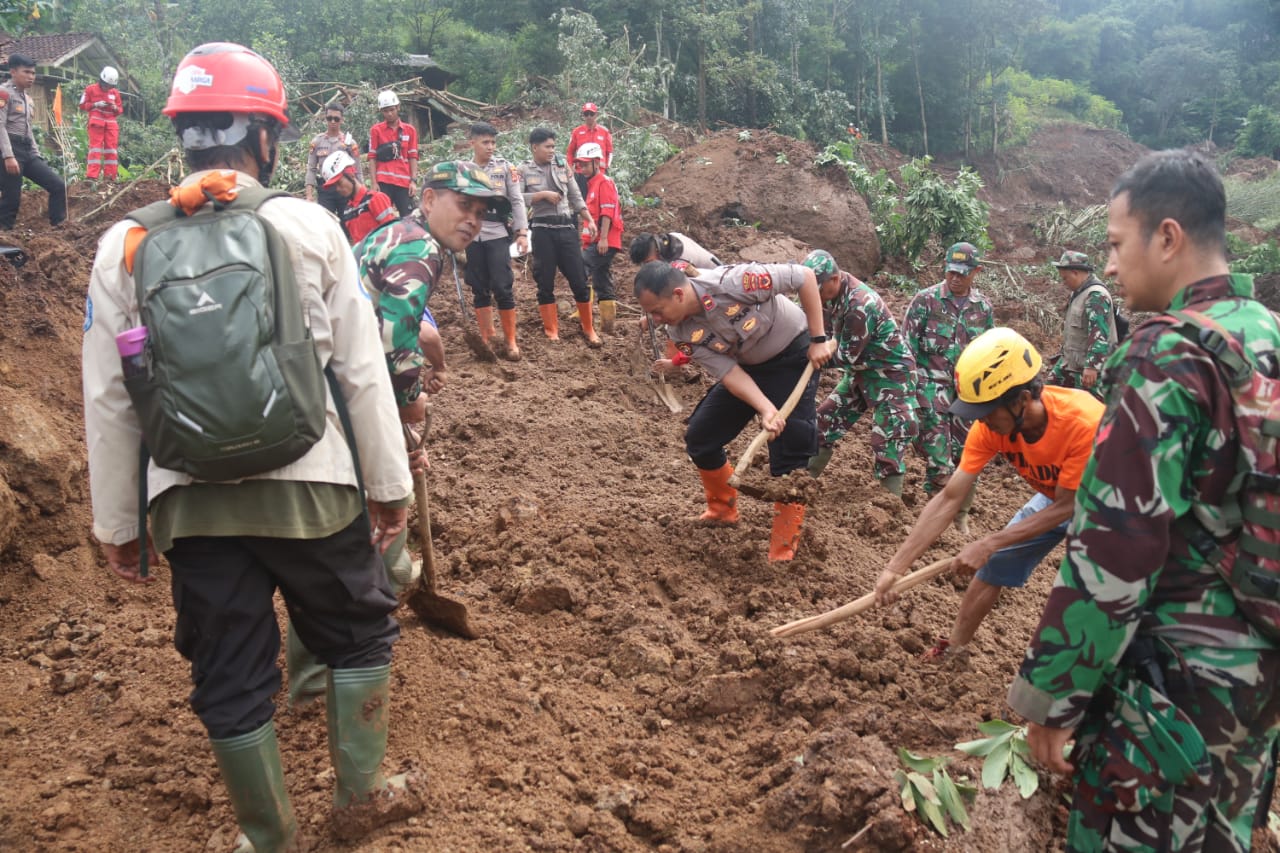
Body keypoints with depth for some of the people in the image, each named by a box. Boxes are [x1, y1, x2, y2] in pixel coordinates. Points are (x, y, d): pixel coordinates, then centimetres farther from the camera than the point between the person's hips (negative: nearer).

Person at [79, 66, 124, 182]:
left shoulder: (115, 92, 11)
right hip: (96, 122, -4)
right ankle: (92, 176, -9)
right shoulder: (90, 89, 2)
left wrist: (116, 108, -7)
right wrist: (96, 104, -13)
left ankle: (110, 176, 6)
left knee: (112, 149, 2)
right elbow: (83, 105, 2)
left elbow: (120, 109, 16)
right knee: (95, 148, -7)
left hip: (111, 123, 4)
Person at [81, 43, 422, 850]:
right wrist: (390, 482, 5)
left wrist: (117, 522, 12)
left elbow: (108, 400, 2)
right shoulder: (308, 226, -6)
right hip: (309, 485, -1)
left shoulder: (125, 244, 0)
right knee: (361, 632, 21)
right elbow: (362, 371, -5)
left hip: (192, 501, 2)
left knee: (231, 678, 15)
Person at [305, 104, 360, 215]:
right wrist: (309, 194, -5)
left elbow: (357, 170, 1)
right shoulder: (316, 141, 4)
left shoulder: (349, 141, 0)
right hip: (325, 189, 1)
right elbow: (311, 169, 4)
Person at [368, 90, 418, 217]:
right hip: (383, 182, -1)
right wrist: (373, 182, -4)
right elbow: (372, 158, 4)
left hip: (404, 182, 1)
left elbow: (413, 157, 8)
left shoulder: (410, 130, 10)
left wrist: (413, 180, -2)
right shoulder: (376, 130, 6)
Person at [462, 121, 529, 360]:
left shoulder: (505, 168, 3)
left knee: (502, 288, -6)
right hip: (472, 237, 2)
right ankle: (487, 339, 18)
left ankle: (510, 341, 4)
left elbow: (517, 201, 2)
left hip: (498, 235, -2)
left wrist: (522, 232, -5)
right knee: (480, 291, 8)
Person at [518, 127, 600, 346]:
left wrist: (590, 221, 6)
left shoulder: (562, 166, 10)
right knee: (545, 283, 4)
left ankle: (589, 329, 13)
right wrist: (543, 194, -14)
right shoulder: (524, 170, 1)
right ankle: (552, 331, 14)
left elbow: (576, 196, 14)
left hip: (566, 227, 2)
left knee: (579, 280, 1)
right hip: (542, 230, -2)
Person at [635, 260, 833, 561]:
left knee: (788, 455, -10)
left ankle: (784, 552, 3)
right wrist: (766, 410, -34)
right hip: (747, 367, 6)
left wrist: (818, 340, -23)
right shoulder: (682, 334, -16)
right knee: (699, 437, 3)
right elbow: (729, 372, -19)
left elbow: (805, 276, -25)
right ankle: (723, 511, 27)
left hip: (794, 356, -6)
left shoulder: (731, 282, -34)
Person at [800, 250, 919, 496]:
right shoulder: (829, 293, -5)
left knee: (888, 440, -11)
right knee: (827, 420, 11)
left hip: (890, 374, -9)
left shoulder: (860, 305, -30)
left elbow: (847, 357, -25)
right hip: (860, 371, 9)